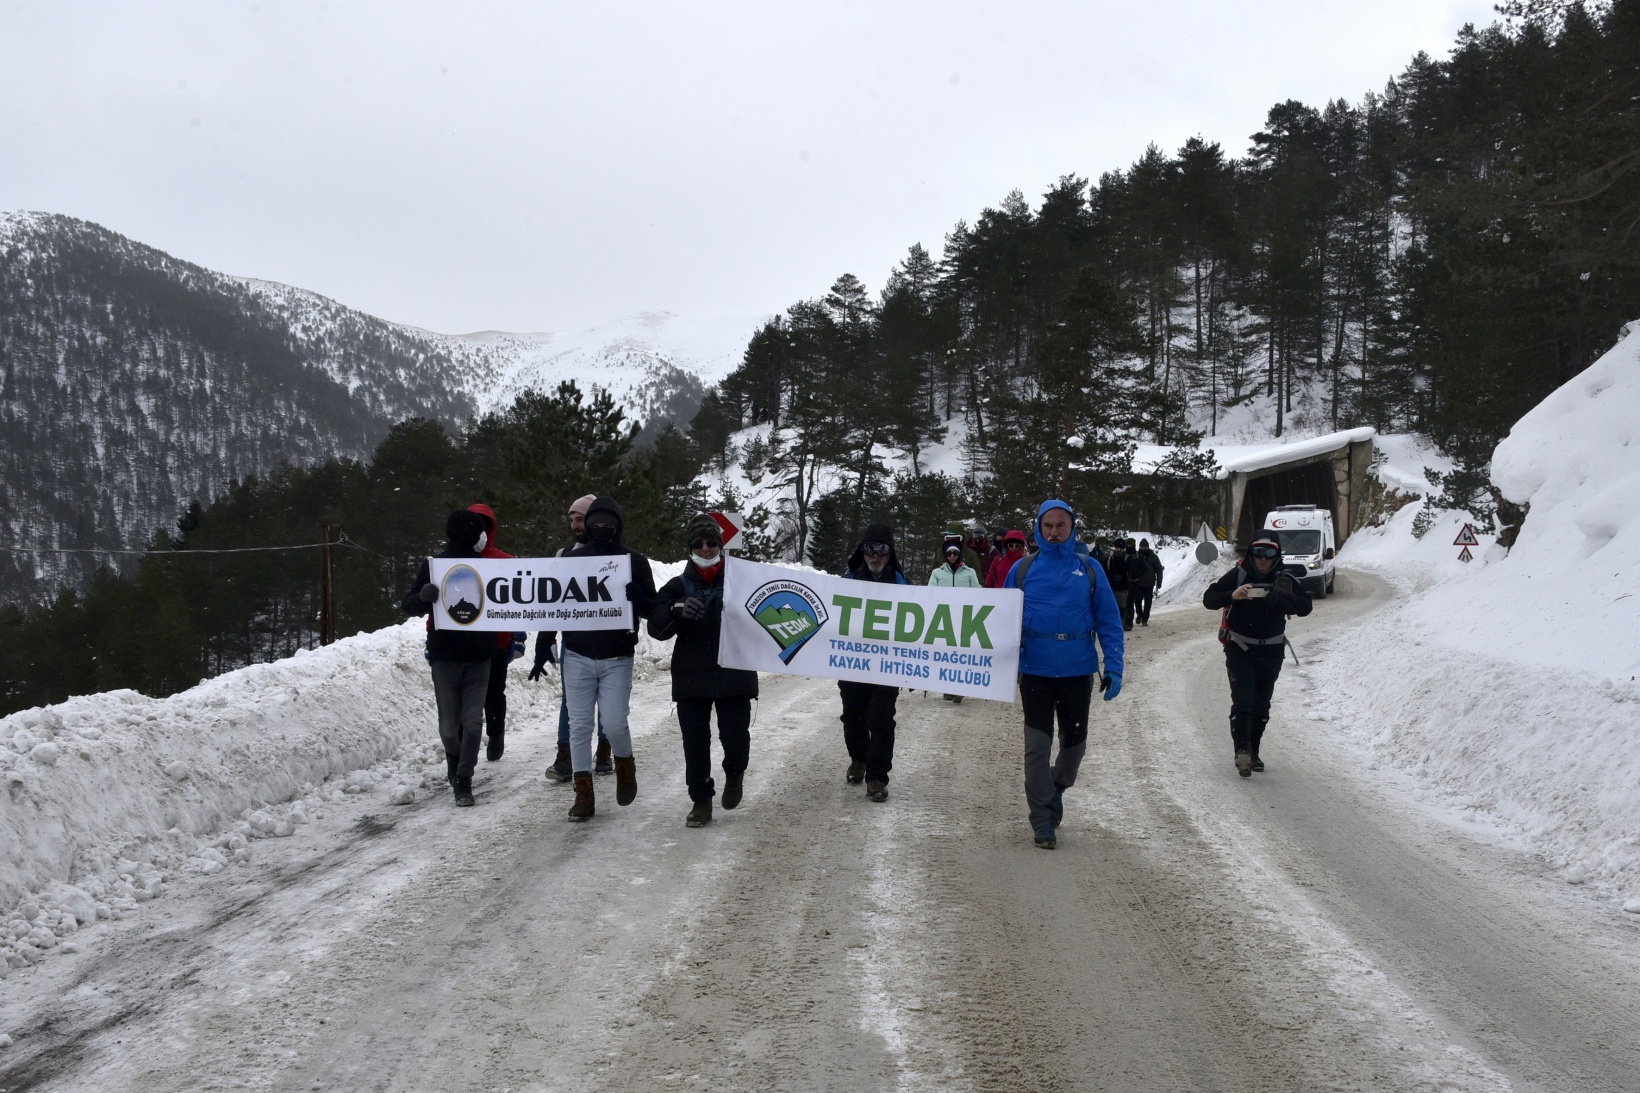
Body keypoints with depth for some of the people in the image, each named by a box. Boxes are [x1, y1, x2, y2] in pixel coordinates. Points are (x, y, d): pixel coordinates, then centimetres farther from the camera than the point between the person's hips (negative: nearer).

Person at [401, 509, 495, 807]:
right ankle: (455, 758, 31)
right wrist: (423, 595, -26)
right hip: (445, 656, -2)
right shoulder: (433, 566, 0)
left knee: (473, 720, -6)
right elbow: (410, 606, -4)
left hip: (480, 657, 2)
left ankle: (463, 779, -3)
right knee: (449, 723, 1)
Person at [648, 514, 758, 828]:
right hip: (691, 678, 1)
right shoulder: (678, 587, 8)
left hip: (734, 676, -1)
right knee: (695, 742, 3)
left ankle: (734, 774, 28)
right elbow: (656, 627, -2)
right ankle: (701, 800, 17)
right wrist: (677, 610, -22)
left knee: (735, 737, -4)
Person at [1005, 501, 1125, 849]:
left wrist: (1114, 668, -6)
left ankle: (1057, 788, 42)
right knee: (1037, 747, 0)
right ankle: (1043, 822, 10)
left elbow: (1109, 622, 1)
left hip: (1078, 672, 1)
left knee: (1074, 742, 13)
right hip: (1035, 672, -1)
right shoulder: (1023, 570, 1)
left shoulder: (1090, 571, 2)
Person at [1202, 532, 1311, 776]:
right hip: (1239, 649, -3)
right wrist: (1232, 595, -29)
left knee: (1261, 705, 11)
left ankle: (1253, 752, 24)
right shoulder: (1237, 575, -8)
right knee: (1242, 701, -15)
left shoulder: (1284, 580, -2)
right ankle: (1242, 750, -20)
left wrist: (1279, 597, -27)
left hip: (1271, 651, 3)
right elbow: (1208, 599, -10)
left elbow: (1305, 607, -9)